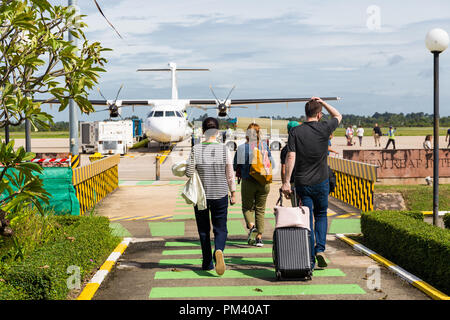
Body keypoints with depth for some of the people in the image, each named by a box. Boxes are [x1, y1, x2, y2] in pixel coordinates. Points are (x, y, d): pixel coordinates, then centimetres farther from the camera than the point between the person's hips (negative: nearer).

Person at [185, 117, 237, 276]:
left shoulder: (196, 149, -7)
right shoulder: (224, 149, -6)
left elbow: (189, 173, -7)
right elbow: (230, 175, -3)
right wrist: (233, 194, 7)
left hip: (201, 195, 0)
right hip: (220, 195, 0)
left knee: (203, 229, 13)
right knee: (220, 228, 7)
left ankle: (207, 263, 15)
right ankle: (219, 250, -23)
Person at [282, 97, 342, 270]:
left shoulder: (295, 132, -5)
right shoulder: (324, 129, -5)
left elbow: (291, 157, -10)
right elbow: (338, 116, 17)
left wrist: (286, 182, -8)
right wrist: (322, 102, 16)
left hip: (302, 183, 0)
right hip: (321, 182, 0)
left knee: (307, 220, 6)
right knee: (321, 215, 19)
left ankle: (310, 260, 6)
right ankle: (320, 249, 2)